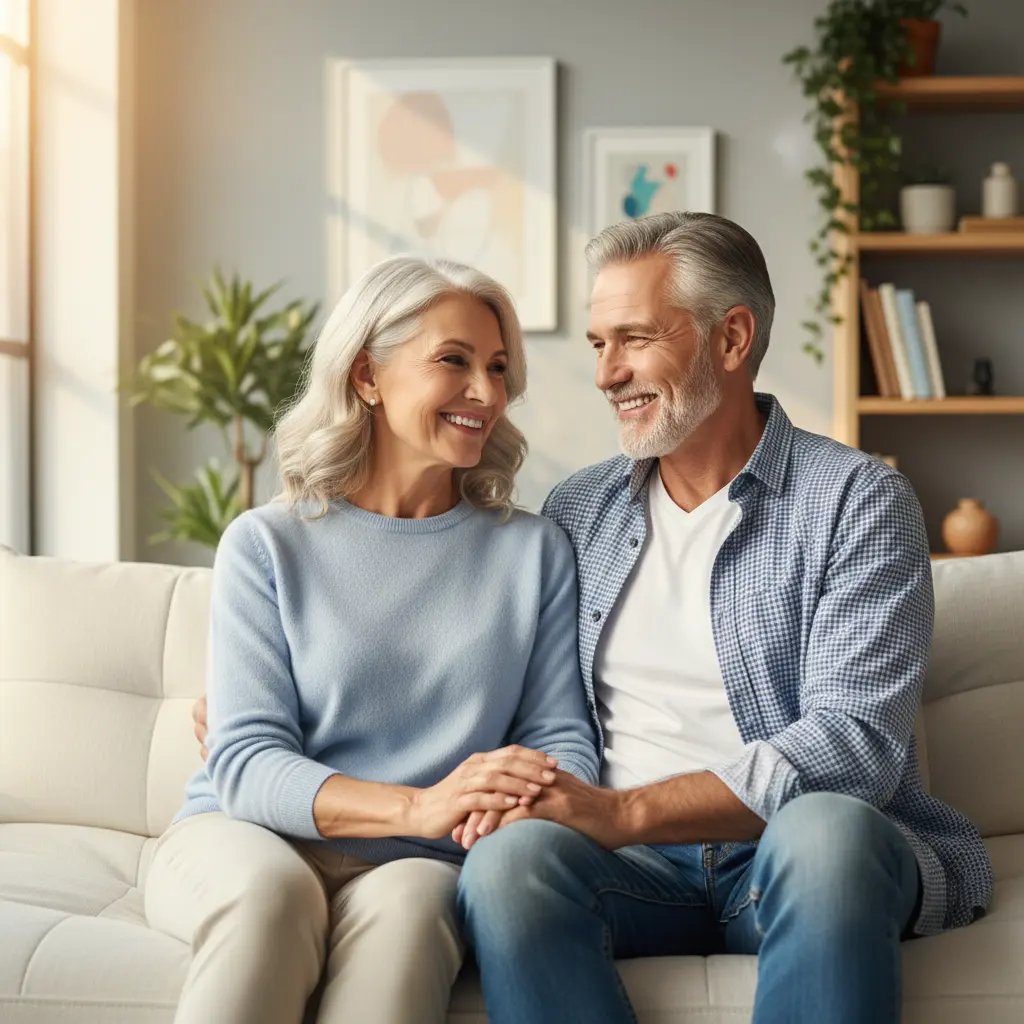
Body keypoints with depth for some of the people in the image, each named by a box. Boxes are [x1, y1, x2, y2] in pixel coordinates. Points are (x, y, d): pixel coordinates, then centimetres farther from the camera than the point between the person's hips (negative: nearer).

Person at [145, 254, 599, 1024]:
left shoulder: (533, 550, 10)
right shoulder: (266, 545, 3)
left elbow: (562, 737, 5)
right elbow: (246, 760, -6)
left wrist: (529, 802, -21)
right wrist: (417, 807, -23)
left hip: (414, 868, 1)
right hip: (246, 840, 0)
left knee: (405, 906, -35)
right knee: (269, 887, -35)